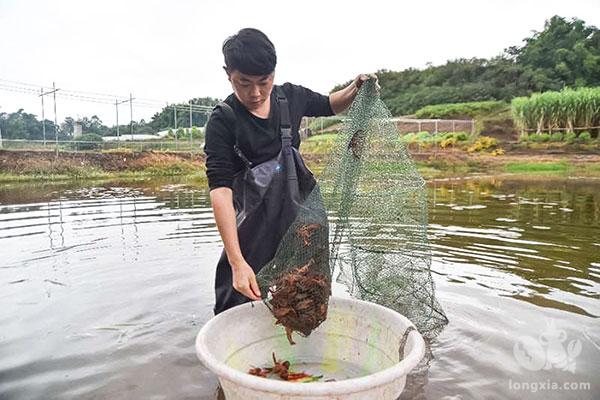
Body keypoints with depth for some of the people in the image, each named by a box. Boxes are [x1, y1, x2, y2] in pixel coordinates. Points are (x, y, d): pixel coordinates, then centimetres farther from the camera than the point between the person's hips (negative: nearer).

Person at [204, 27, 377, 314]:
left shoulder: (291, 97, -5)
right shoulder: (223, 121, -19)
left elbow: (329, 106, 17)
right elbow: (219, 189, -28)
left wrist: (355, 88, -6)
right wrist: (237, 262, -37)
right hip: (253, 217, -4)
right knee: (237, 303, -3)